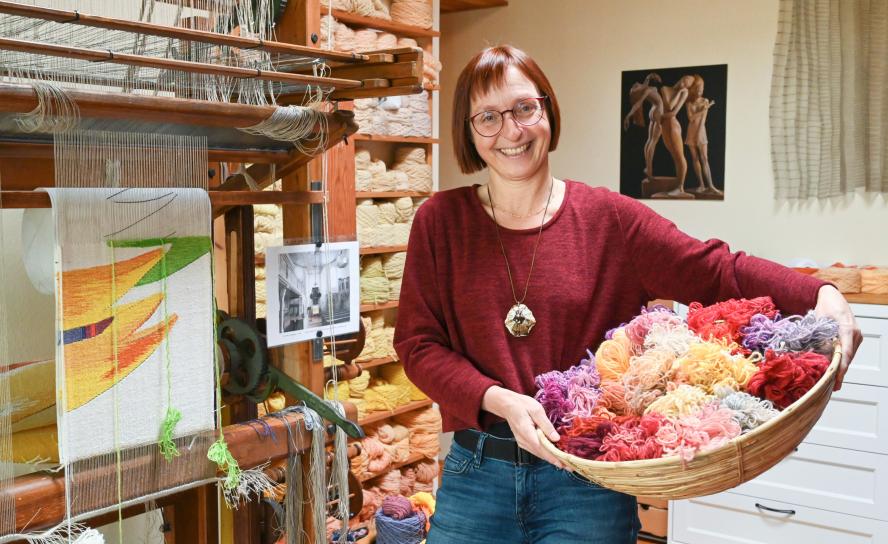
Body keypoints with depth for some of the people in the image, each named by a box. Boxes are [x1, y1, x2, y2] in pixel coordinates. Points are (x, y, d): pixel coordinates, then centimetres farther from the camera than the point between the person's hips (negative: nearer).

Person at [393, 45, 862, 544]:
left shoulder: (609, 219, -2)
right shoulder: (440, 222, -1)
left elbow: (716, 270, -10)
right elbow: (419, 344, -4)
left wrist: (820, 295, -27)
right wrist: (499, 400, -19)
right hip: (475, 474, 1)